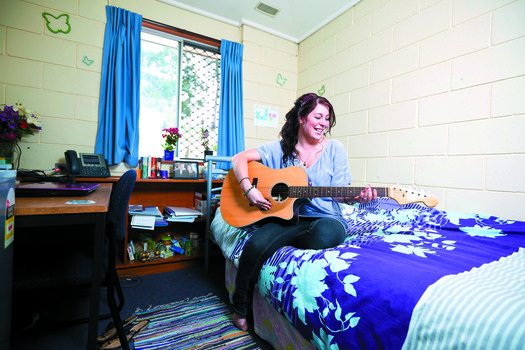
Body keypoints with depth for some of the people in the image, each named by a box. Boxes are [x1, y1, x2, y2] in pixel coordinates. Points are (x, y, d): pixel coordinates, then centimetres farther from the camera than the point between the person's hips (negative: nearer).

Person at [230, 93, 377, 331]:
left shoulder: (334, 149, 7)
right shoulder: (280, 149, 7)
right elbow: (239, 158, 1)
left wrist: (358, 196, -16)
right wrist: (248, 189, -15)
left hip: (325, 218, 0)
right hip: (288, 218, 1)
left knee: (326, 234, -37)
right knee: (256, 245, -27)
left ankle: (280, 245, -6)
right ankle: (240, 309, 1)